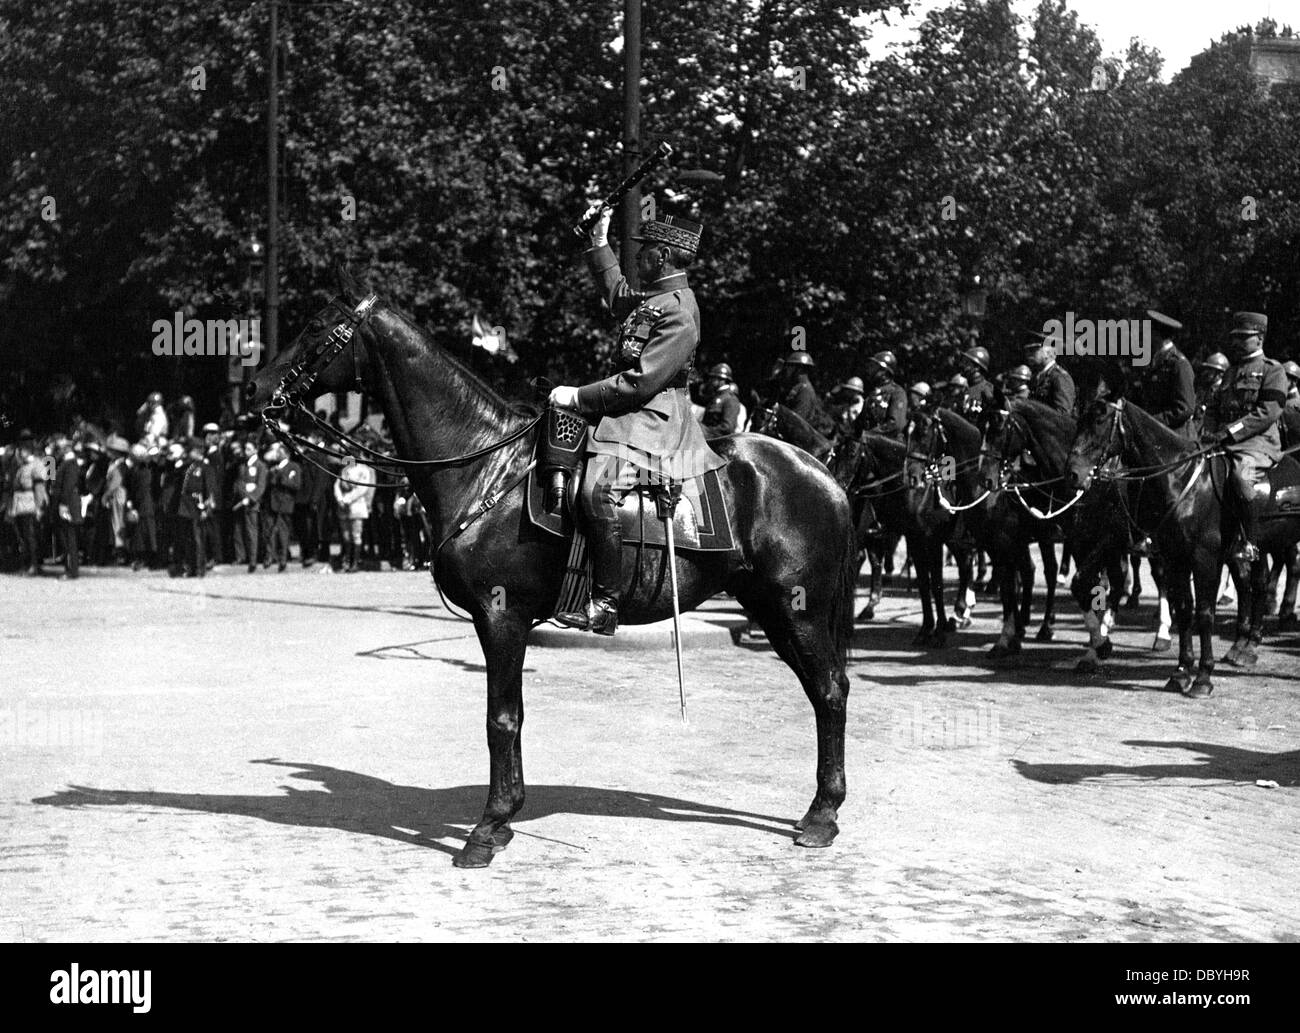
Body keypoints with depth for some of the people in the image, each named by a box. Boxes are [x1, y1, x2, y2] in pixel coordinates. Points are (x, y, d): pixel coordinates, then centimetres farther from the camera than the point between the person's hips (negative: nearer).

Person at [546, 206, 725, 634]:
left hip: (652, 418, -11)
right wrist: (599, 243, 35)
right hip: (630, 411, 11)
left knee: (599, 490, -31)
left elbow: (641, 382, -22)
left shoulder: (678, 314, -17)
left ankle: (605, 605, -29)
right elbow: (618, 294, 40)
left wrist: (579, 396, -17)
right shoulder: (651, 298, 15)